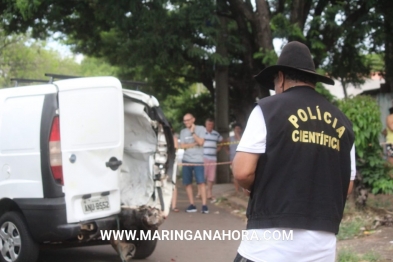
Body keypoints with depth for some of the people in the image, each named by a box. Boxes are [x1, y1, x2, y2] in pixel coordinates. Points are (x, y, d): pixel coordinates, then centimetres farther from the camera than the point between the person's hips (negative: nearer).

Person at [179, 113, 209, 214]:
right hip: (186, 160, 4)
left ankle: (204, 205, -12)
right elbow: (182, 146, 1)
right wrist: (195, 144, -6)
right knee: (187, 183, 2)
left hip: (198, 160, -4)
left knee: (201, 182, -11)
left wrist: (192, 132, -9)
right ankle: (192, 205, 8)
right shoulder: (183, 132, 11)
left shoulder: (201, 129, 2)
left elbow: (201, 142, -10)